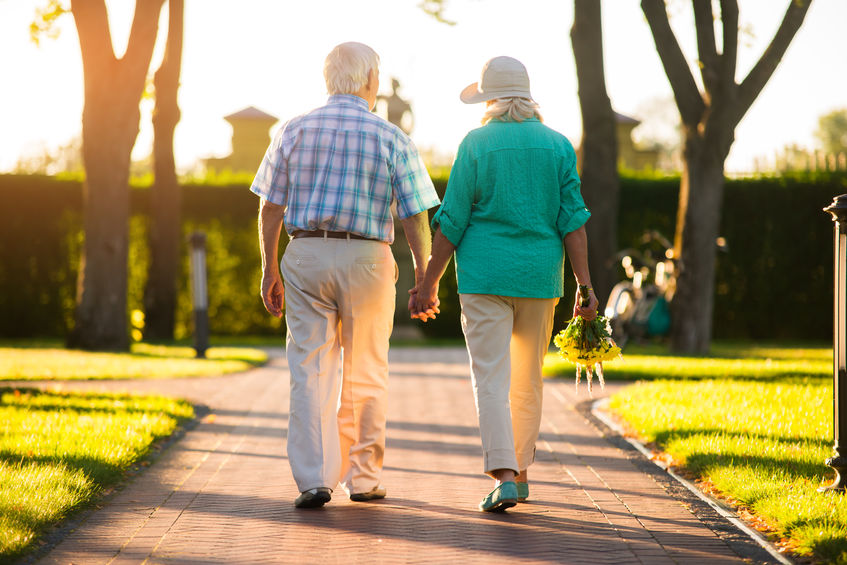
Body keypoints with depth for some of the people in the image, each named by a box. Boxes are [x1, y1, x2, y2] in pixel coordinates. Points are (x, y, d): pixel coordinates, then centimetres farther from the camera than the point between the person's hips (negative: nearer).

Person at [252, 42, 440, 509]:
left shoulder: (294, 131, 3)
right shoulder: (391, 139, -2)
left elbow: (270, 208, 3)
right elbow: (415, 217, -3)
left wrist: (269, 271, 10)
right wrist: (424, 277, 5)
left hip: (305, 256, 1)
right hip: (366, 260, -1)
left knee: (310, 371, 2)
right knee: (365, 374, 11)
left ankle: (314, 479, -7)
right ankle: (362, 476, 18)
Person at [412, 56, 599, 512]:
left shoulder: (476, 144, -3)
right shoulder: (558, 145, 5)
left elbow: (452, 221, -4)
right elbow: (572, 221, 0)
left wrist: (430, 282, 2)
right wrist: (585, 285, 0)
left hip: (485, 273, -3)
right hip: (540, 275, 3)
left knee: (491, 377, -4)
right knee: (528, 379, 16)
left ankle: (504, 476, -16)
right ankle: (520, 471, 26)